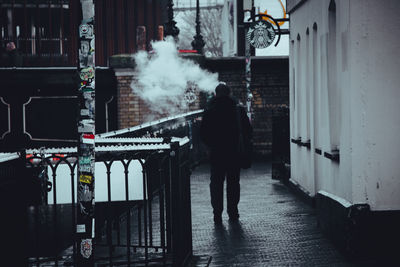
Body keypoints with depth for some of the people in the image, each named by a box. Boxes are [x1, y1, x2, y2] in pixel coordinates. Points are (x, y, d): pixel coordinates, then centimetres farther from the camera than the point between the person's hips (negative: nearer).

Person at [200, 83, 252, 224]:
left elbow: (203, 134, -1)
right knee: (233, 183, 11)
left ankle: (217, 214, 2)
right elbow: (248, 131, 3)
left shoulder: (210, 111, -4)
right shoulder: (238, 109, -2)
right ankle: (233, 213, 12)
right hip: (235, 153, 1)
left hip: (216, 154, -1)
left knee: (216, 183, 6)